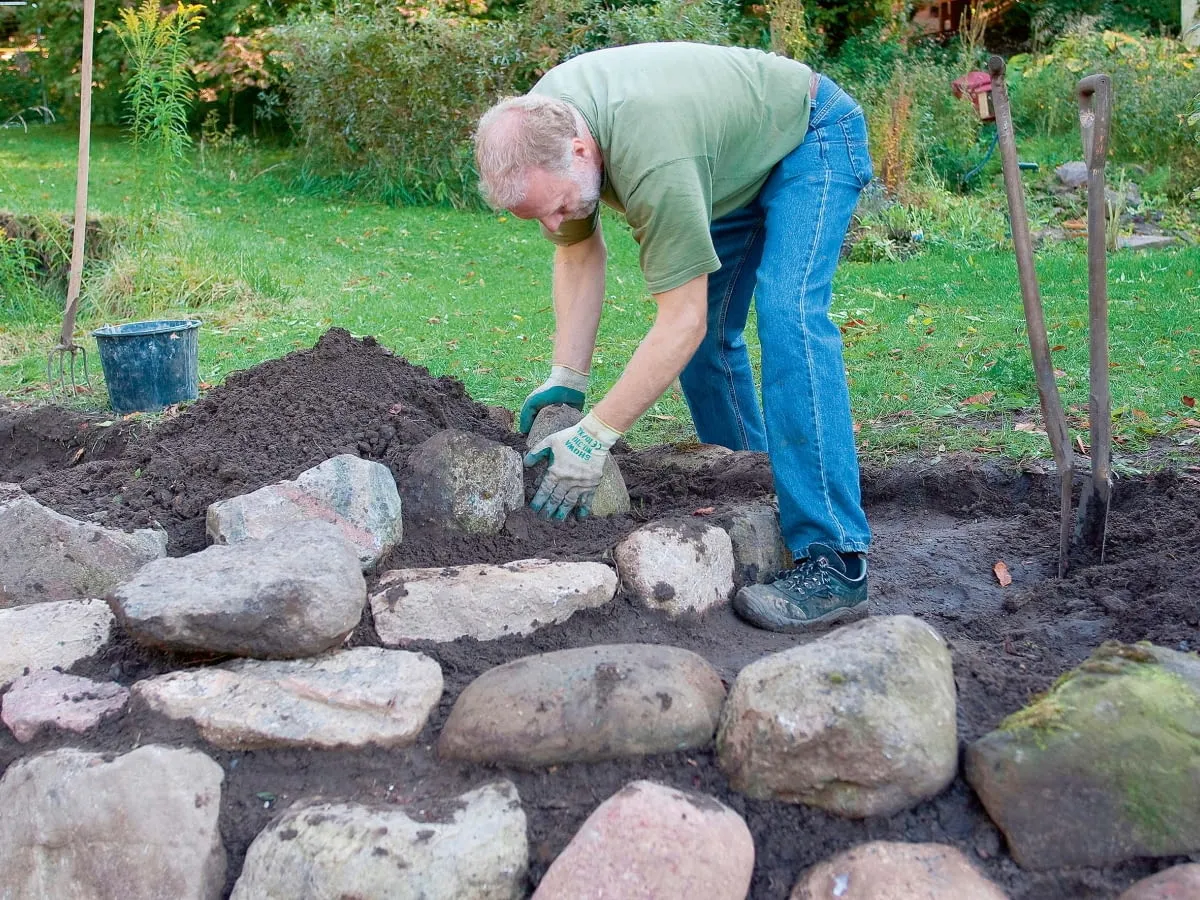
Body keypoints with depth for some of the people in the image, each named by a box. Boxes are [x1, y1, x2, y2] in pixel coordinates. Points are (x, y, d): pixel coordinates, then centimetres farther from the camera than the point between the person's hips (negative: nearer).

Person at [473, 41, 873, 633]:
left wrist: (593, 438, -34)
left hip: (811, 135, -8)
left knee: (787, 318, -26)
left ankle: (833, 561, -28)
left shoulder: (653, 162, -42)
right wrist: (566, 379, -11)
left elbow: (681, 322, -37)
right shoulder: (535, 130, -18)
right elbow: (579, 253, -6)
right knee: (710, 334, 6)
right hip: (737, 162, 9)